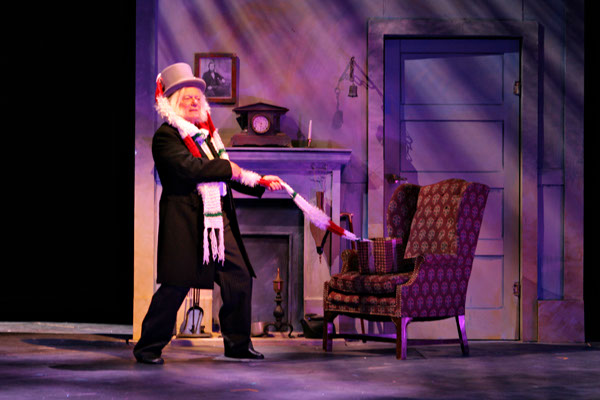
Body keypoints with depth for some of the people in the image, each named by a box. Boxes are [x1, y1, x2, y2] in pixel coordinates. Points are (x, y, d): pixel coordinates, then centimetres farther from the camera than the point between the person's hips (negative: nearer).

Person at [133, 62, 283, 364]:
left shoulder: (205, 135, 21)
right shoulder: (166, 136, -6)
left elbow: (227, 178, 27)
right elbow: (188, 167, -22)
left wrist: (261, 184, 19)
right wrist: (227, 168, -13)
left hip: (218, 221, 8)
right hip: (185, 222, -8)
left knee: (240, 279, 7)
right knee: (176, 286, -7)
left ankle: (237, 344, 19)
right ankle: (148, 346, 6)